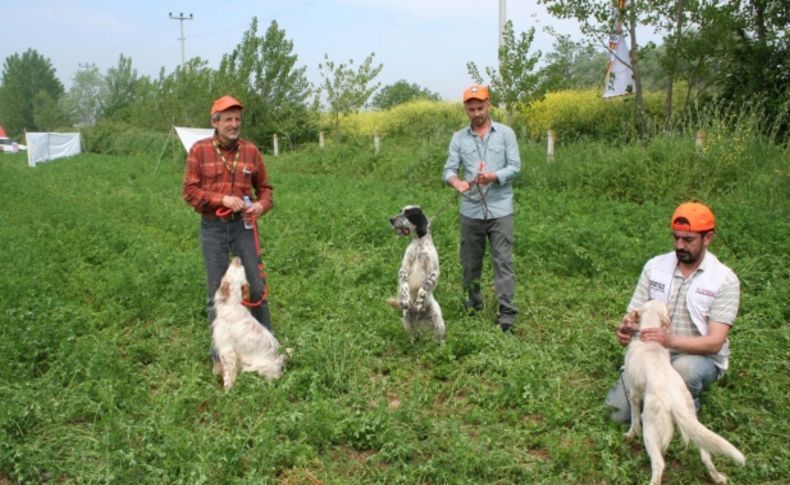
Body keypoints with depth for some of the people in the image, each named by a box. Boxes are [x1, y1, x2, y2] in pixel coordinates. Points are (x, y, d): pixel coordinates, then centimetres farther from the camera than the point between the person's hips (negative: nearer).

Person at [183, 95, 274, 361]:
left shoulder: (250, 151, 3)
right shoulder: (199, 150, -3)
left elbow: (264, 187, 10)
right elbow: (190, 191, -6)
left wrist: (262, 204, -12)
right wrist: (222, 199, -18)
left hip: (243, 225, 1)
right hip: (213, 228, -1)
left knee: (256, 286, 5)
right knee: (216, 290, 8)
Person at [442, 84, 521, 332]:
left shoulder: (506, 133, 2)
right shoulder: (459, 138, 6)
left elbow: (515, 167, -4)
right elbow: (449, 170, -1)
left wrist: (493, 176, -23)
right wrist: (457, 181, -26)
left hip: (500, 210, -2)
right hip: (471, 211, 2)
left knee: (503, 260, -4)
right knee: (470, 260, 12)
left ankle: (507, 312, -1)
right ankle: (473, 302, 31)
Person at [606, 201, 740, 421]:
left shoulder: (724, 279, -12)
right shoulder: (654, 266, -2)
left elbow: (714, 342, -20)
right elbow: (634, 315, 0)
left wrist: (670, 340, -38)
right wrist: (625, 330, -26)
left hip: (700, 358, -3)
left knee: (683, 368, -38)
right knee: (620, 412, -14)